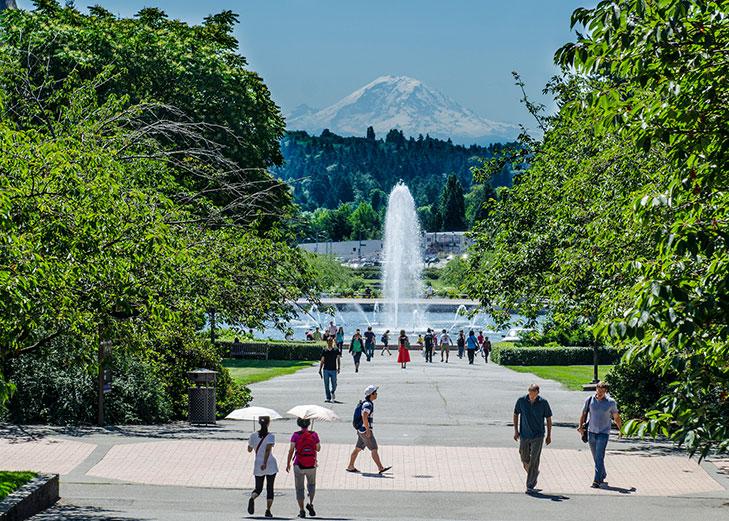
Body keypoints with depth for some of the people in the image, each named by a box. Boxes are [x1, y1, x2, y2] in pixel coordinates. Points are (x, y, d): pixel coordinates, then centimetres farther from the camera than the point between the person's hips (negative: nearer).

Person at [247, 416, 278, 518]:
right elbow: (268, 450, -20)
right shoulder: (271, 436, -7)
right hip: (270, 464, -2)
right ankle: (268, 511, 1)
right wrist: (265, 463, -25)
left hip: (258, 465, 2)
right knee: (270, 488, 8)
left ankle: (252, 498, -23)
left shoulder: (253, 436, 2)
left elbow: (249, 450, 13)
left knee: (258, 488, 10)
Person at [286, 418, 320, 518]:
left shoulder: (296, 435, -10)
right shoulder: (314, 435, -5)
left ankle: (302, 510, 9)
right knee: (311, 485, 26)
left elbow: (291, 450, -12)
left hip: (299, 466, -1)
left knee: (299, 488, 12)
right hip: (311, 466, 1)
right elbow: (318, 449, 6)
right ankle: (310, 504, 8)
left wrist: (288, 464, -2)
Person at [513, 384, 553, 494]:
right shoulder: (521, 401, -5)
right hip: (524, 435, 3)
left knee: (534, 461, -8)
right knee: (525, 460, 11)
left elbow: (548, 419, 2)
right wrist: (516, 430, 3)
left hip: (538, 436, -3)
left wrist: (549, 435, 3)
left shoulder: (543, 403, -8)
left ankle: (531, 486, -4)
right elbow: (516, 414, 9)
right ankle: (535, 473, 40)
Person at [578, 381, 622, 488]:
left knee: (599, 457, -13)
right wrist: (580, 426, -3)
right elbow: (583, 414, 9)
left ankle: (597, 481, -15)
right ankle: (603, 476, 30)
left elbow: (616, 417, 9)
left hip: (603, 433, -3)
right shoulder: (589, 400, 0)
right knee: (596, 458, 13)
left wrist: (621, 430, 15)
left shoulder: (611, 402, -4)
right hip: (591, 432, 3)